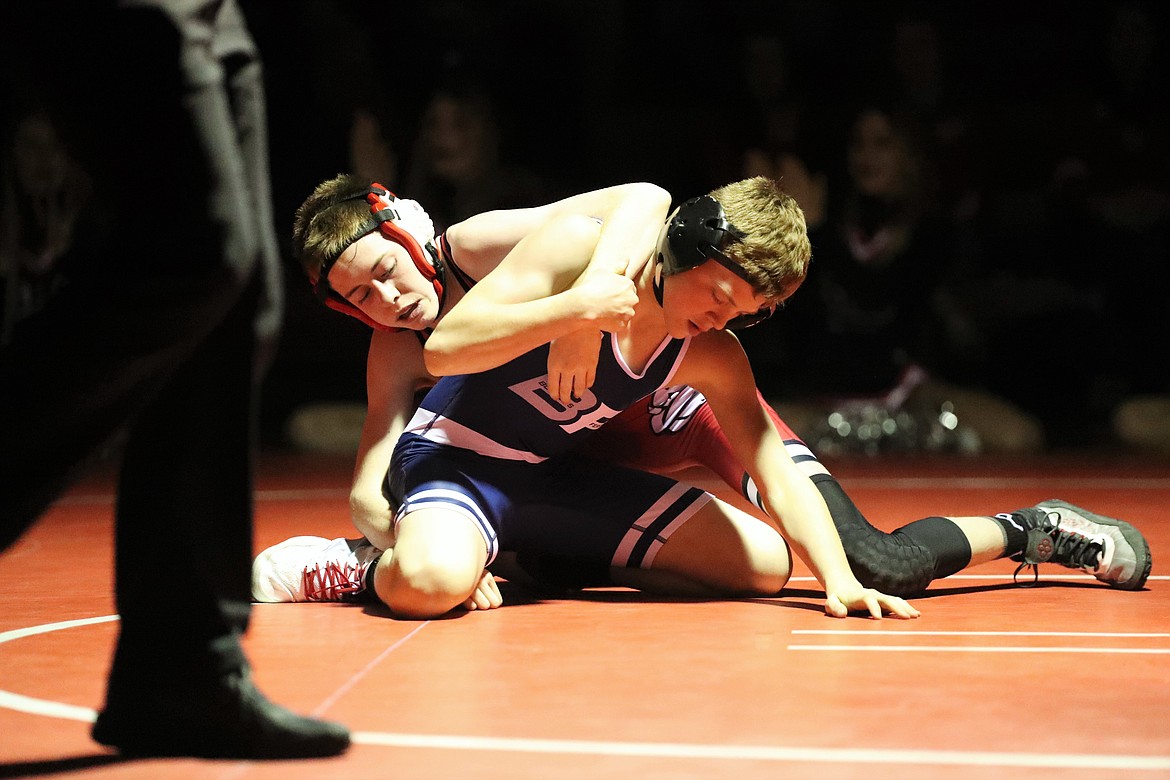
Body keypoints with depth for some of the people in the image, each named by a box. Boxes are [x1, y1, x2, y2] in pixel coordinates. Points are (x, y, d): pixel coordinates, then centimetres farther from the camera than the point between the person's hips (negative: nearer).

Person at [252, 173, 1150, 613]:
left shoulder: (482, 243, -24)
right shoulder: (396, 356, -7)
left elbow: (646, 200, -34)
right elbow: (370, 490, -12)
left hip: (673, 391, -6)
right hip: (593, 448, 6)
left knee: (881, 565, -20)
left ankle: (1032, 528, 3)